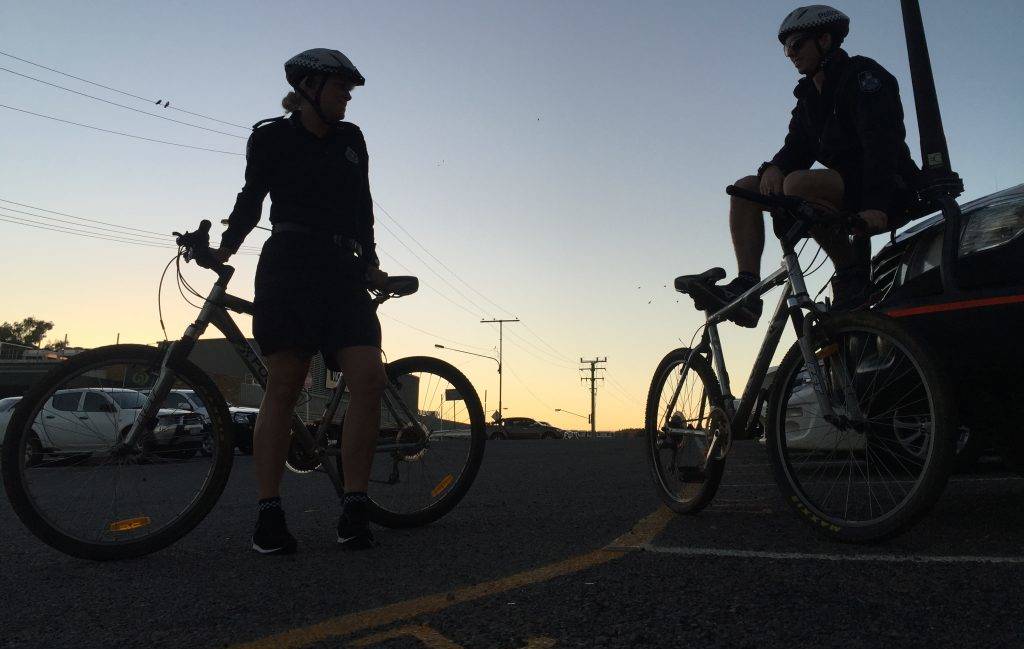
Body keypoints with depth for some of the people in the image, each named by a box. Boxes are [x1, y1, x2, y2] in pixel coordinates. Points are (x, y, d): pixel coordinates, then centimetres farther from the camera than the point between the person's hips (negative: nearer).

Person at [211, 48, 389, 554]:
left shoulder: (350, 140, 17)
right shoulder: (270, 138, 7)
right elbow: (251, 199, 13)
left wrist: (369, 263, 8)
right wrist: (225, 246, 0)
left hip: (343, 272, 4)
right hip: (288, 268, -3)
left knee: (369, 381, -14)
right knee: (283, 387, -8)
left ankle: (354, 510, -8)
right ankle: (269, 516, -3)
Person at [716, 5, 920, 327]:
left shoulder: (862, 74, -6)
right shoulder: (809, 96, 19)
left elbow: (882, 140, -20)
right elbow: (797, 147, 8)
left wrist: (876, 204, -33)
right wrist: (774, 168, -17)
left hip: (888, 191, -8)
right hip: (844, 189, 8)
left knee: (798, 184, -35)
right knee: (746, 188, -5)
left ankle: (853, 272, -18)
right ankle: (746, 289, -19)